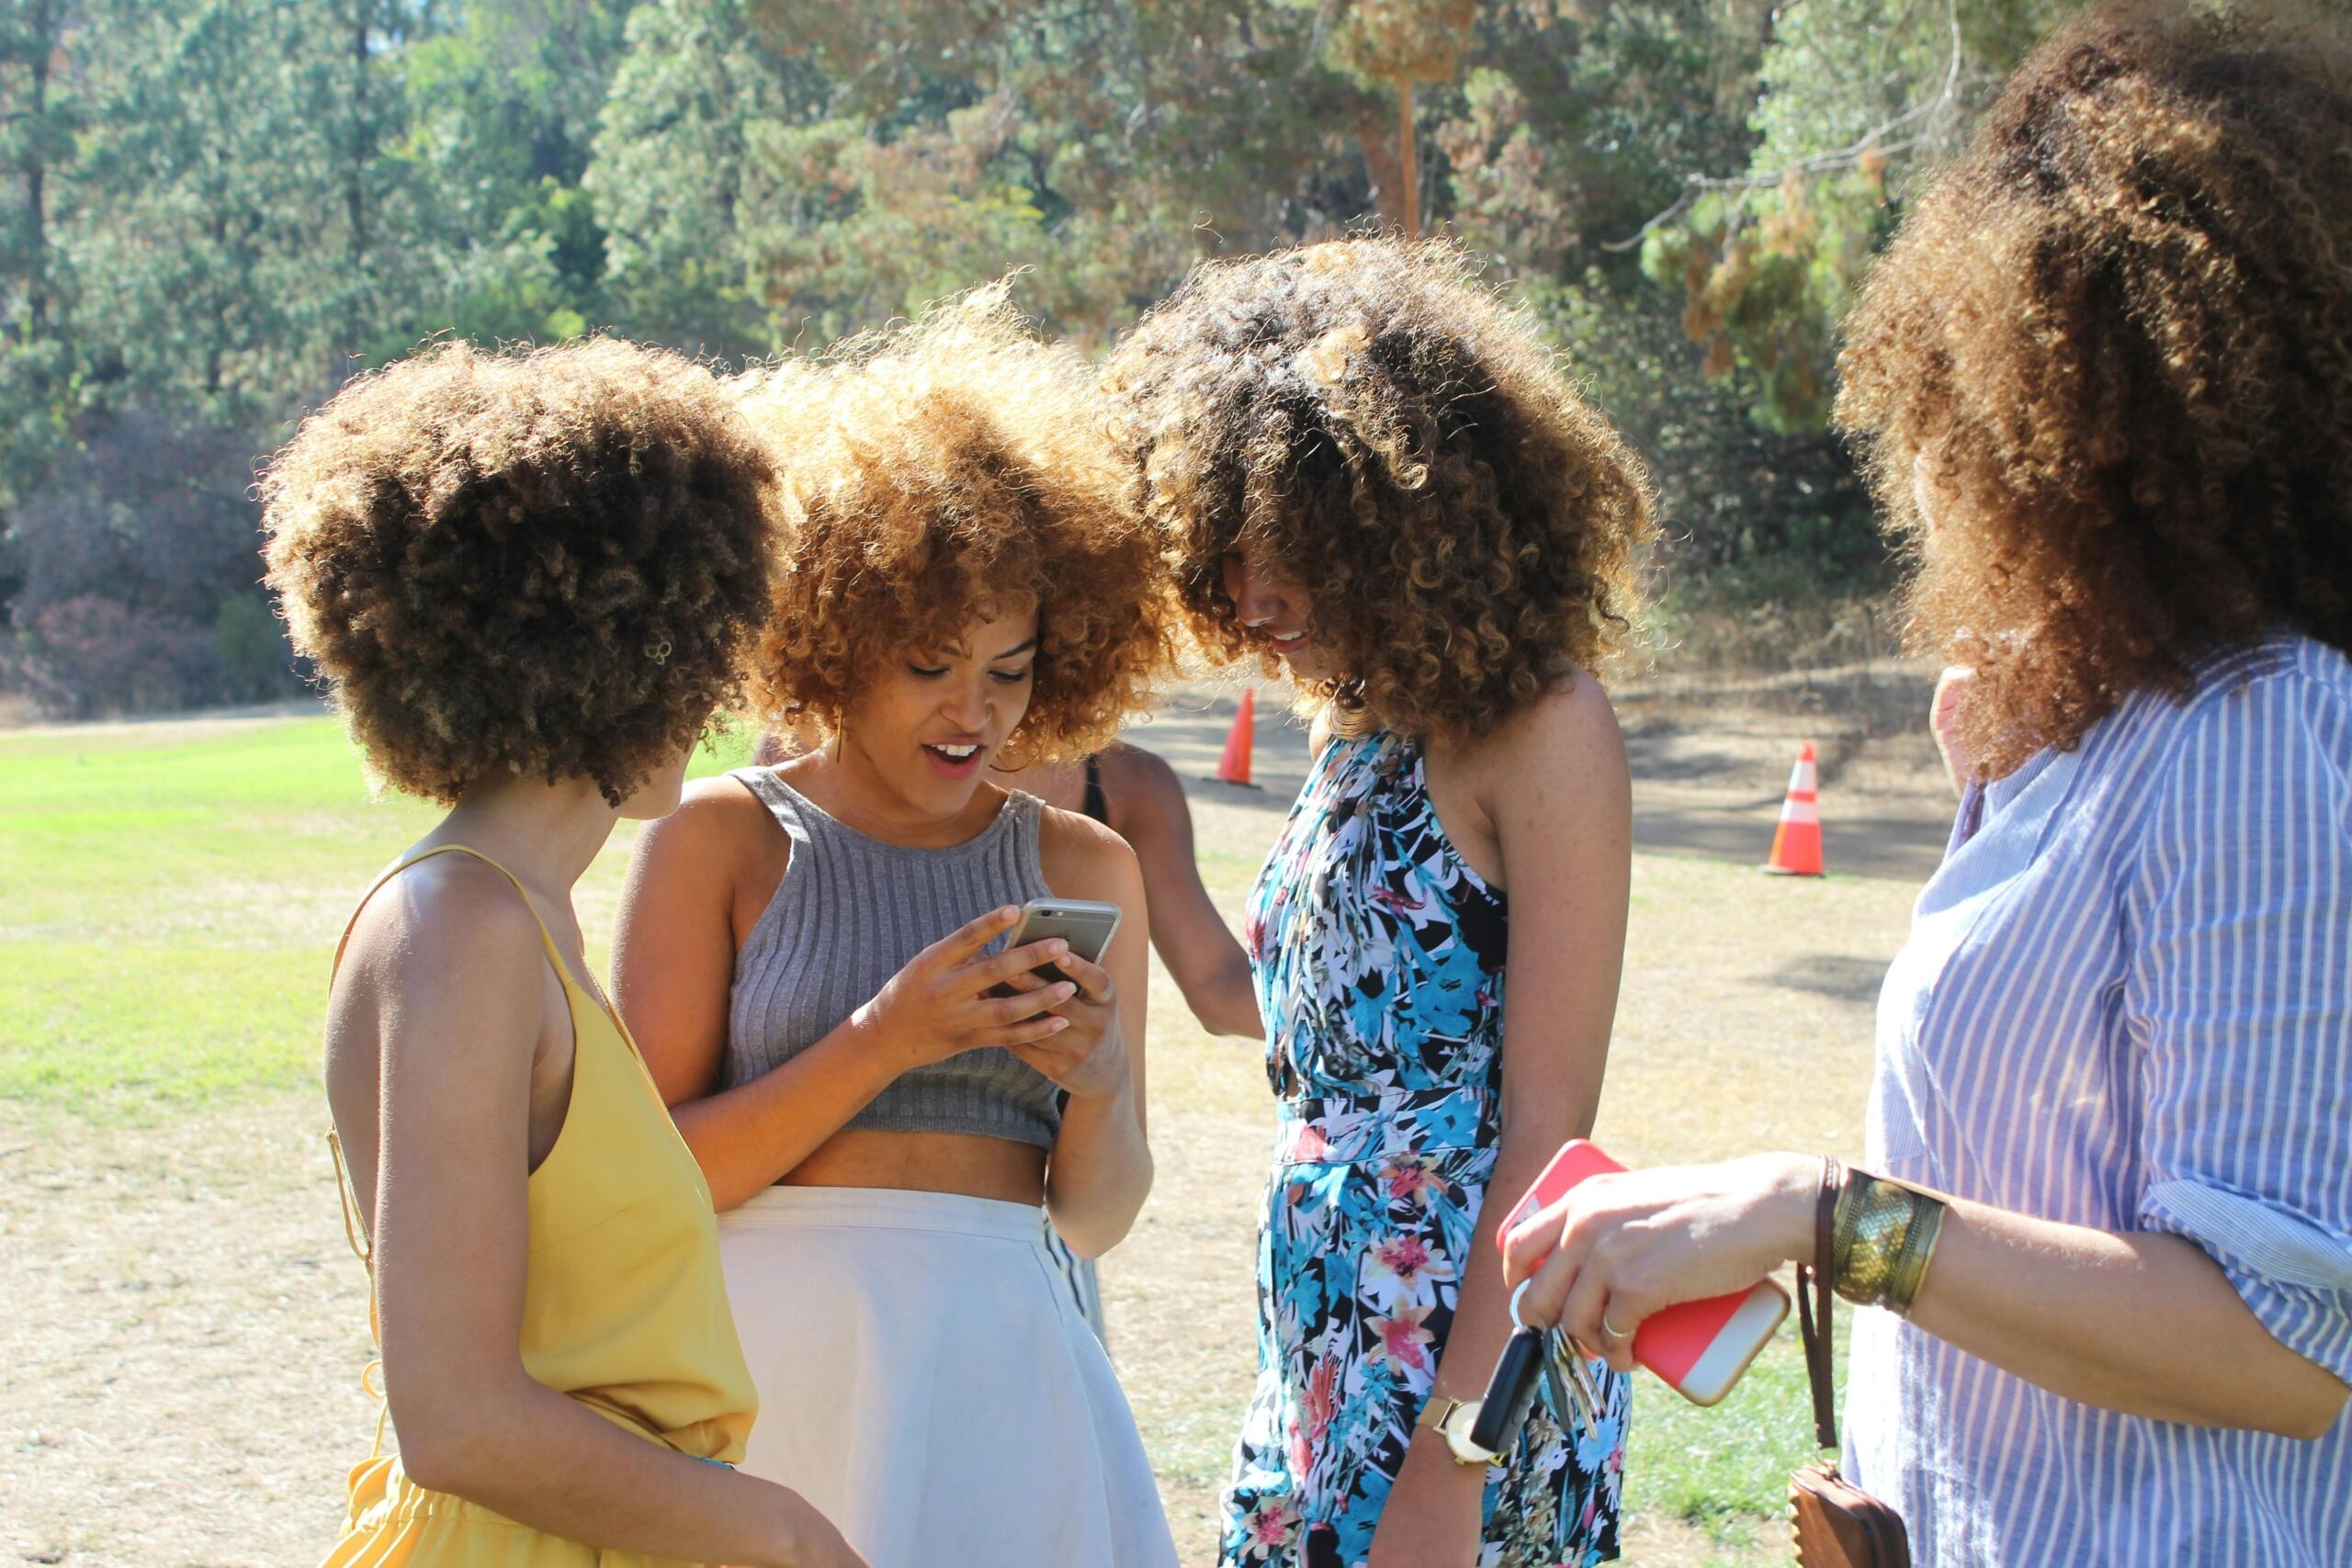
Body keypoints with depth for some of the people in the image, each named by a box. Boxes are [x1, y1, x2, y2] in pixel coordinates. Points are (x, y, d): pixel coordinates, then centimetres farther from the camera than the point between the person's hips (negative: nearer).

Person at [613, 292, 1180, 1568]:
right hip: (776, 1359, -2)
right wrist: (880, 1041, -16)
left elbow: (1093, 1220, 12)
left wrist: (1099, 1081, -9)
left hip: (1000, 1368, 3)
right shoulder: (725, 839, 0)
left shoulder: (1085, 869, 9)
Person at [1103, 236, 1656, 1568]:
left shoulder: (1541, 729, -13)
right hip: (1326, 1341, 8)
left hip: (1472, 1346, -7)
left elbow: (1548, 1129, -17)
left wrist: (1450, 1456, -19)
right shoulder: (1360, 721, 10)